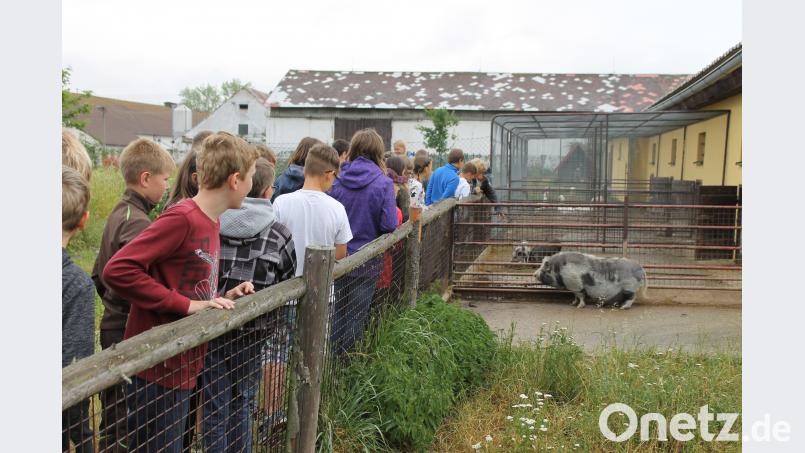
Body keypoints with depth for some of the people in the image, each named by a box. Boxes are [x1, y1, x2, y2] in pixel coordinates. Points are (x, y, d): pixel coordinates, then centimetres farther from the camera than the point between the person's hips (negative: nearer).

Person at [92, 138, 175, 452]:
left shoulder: (118, 212, 11)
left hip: (113, 325, 10)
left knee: (113, 414, 21)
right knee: (125, 420, 1)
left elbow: (99, 273, 18)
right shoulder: (138, 222, -20)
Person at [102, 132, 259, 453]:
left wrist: (223, 298, 0)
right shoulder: (181, 218, -20)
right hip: (158, 369, -9)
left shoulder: (209, 222, 8)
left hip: (182, 367, 9)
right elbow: (118, 271, -27)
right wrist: (187, 305, -25)